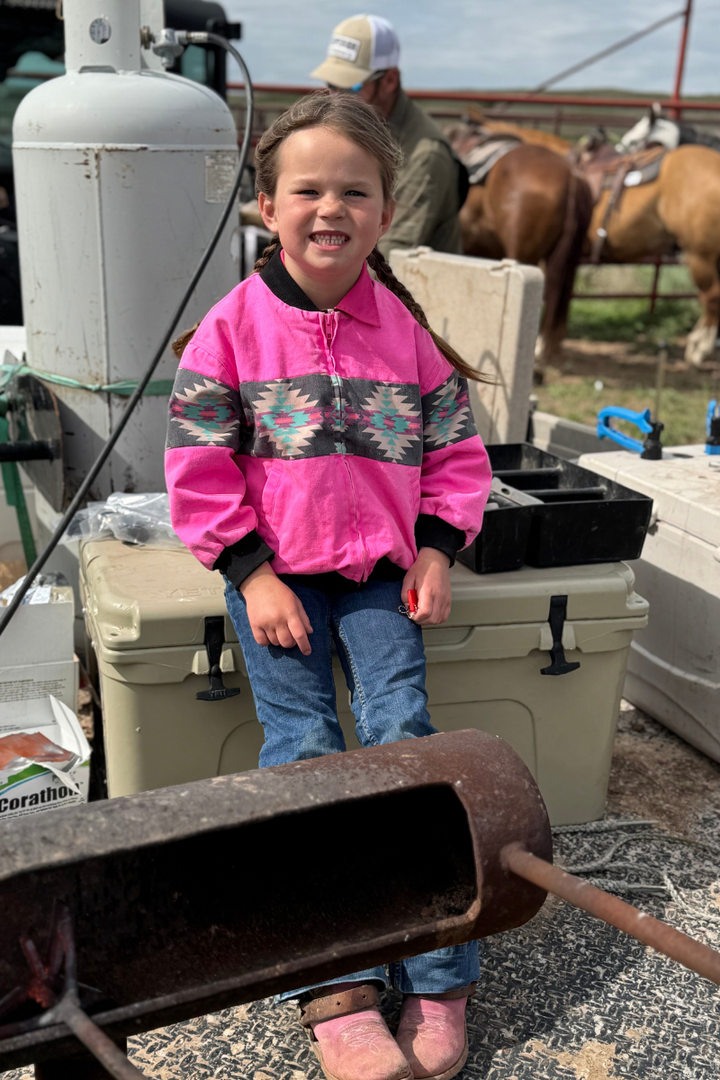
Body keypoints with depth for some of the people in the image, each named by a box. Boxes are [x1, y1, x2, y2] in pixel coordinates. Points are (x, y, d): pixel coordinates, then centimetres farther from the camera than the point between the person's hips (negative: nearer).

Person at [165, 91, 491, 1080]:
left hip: (381, 568, 2)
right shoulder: (234, 326, -2)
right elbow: (200, 467, -4)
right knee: (303, 747, -9)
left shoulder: (407, 327, 4)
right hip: (272, 569, -1)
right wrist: (254, 574, -10)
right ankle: (336, 991, -1)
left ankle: (437, 978, 1)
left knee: (403, 732, -10)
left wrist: (436, 551, -3)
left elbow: (455, 450, 10)